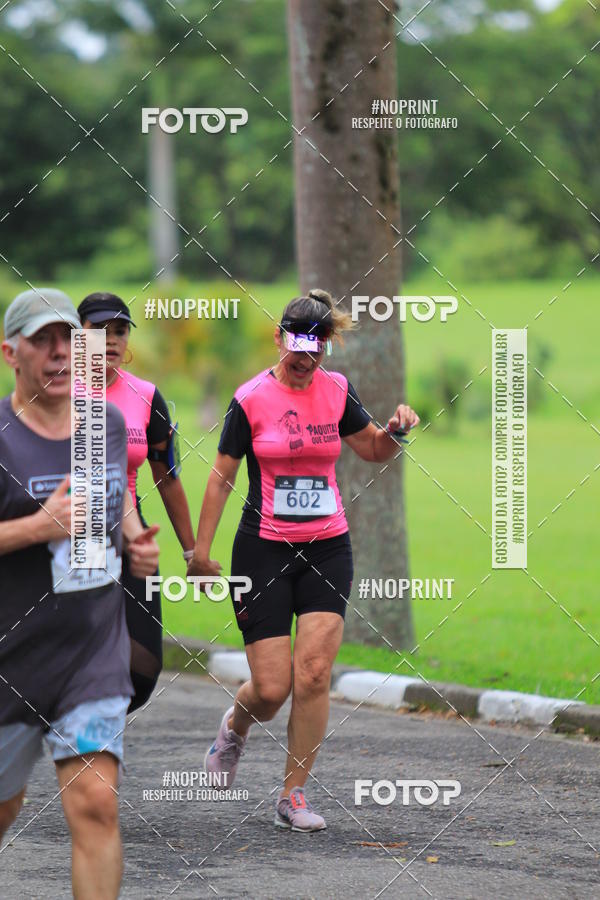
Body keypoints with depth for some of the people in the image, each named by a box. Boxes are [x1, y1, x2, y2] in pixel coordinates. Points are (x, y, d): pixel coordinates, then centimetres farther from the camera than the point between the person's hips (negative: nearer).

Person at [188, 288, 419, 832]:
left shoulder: (337, 391, 4)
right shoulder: (252, 399, -6)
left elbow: (374, 450, 18)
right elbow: (222, 477, 0)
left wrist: (396, 430, -4)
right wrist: (201, 552, -2)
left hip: (328, 547, 2)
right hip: (264, 549, -2)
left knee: (313, 675, -11)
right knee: (272, 688, -6)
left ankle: (294, 796, 0)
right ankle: (237, 726, 31)